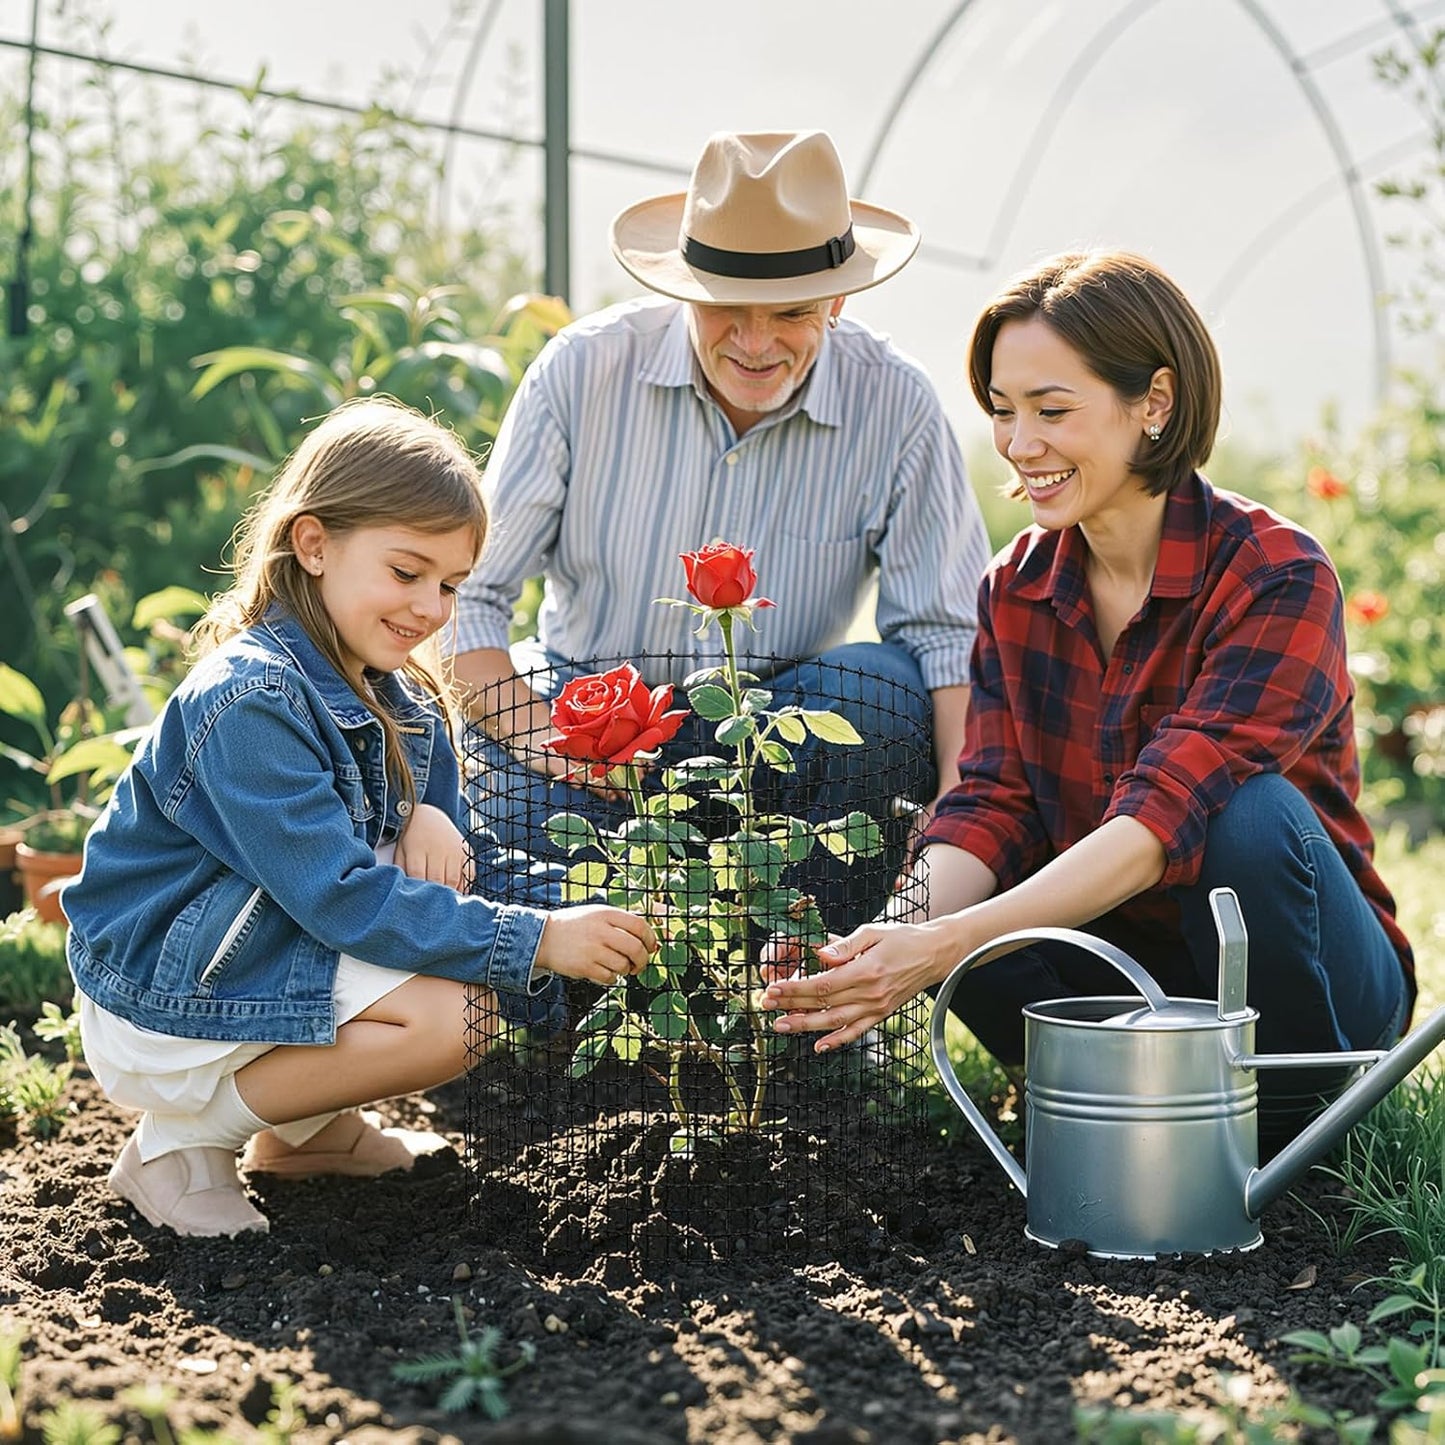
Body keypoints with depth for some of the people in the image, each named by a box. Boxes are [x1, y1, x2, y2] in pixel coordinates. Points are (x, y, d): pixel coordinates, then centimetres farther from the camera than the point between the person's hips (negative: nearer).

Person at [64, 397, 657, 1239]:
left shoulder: (402, 700, 4)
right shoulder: (248, 703, -25)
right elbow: (340, 896, -30)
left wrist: (430, 821, -20)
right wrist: (538, 939, -32)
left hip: (265, 953, 9)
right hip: (165, 1004, -9)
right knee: (451, 1013, -24)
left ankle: (303, 1129, 9)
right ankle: (183, 1137, -9)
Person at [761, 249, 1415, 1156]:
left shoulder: (1276, 580, -19)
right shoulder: (1017, 589, 0)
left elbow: (1165, 816, -30)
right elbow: (992, 808, -9)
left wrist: (941, 947, -40)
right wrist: (902, 933, -31)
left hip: (1326, 987, -4)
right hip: (1128, 963, 4)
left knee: (1249, 810, -33)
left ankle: (1287, 1135, -13)